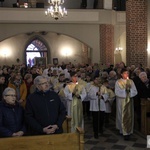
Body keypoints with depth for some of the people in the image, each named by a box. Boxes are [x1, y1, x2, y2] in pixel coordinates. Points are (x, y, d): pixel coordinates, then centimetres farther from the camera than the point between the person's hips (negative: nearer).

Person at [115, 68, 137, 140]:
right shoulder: (118, 82, -3)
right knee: (122, 116, 0)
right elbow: (117, 92, -12)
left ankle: (128, 131, 13)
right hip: (121, 101, -2)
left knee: (129, 116, 4)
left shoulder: (131, 81, 4)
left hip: (129, 101, 3)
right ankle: (124, 131, 7)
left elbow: (135, 91, -1)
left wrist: (129, 90, -19)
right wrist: (125, 90, -20)